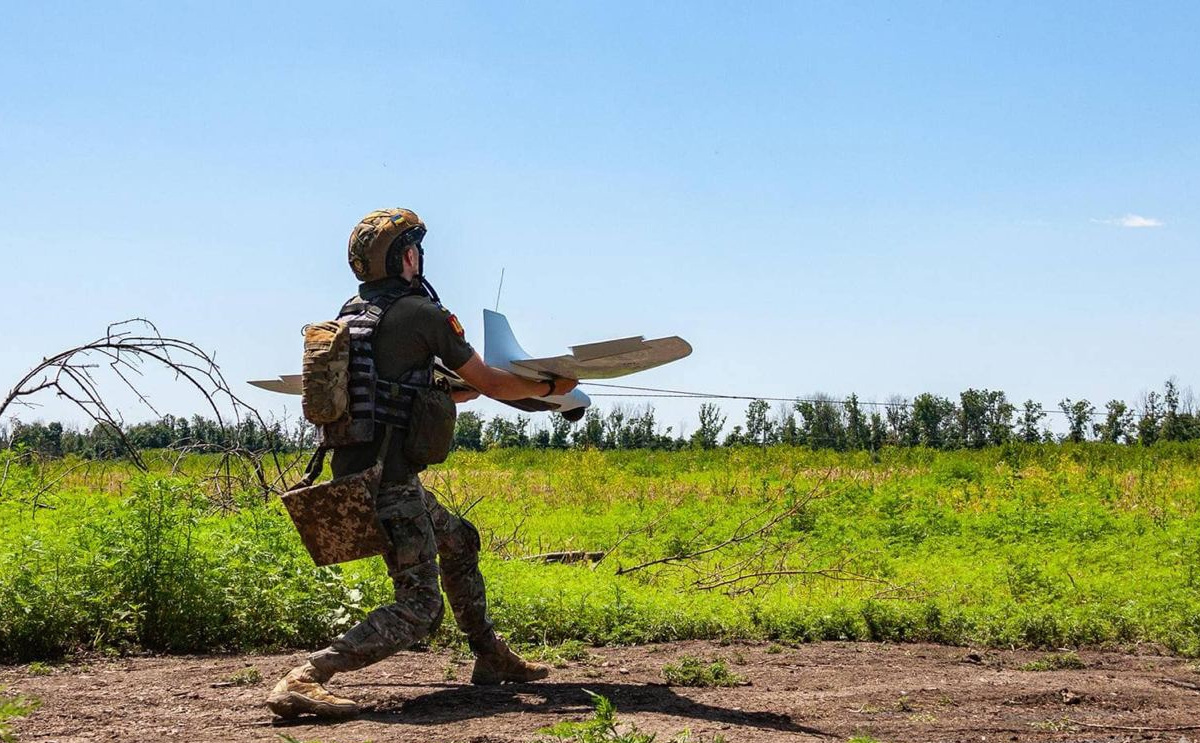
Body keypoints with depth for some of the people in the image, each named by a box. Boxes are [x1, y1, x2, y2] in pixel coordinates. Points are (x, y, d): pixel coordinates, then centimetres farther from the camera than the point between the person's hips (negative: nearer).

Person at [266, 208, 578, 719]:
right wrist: (550, 388, 17)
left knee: (459, 541, 27)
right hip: (390, 480, -9)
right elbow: (488, 383, 0)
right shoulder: (421, 312, -8)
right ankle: (302, 682, -24)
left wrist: (466, 392, 37)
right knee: (419, 609, -11)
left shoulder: (350, 314, 15)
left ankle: (490, 658, 35)